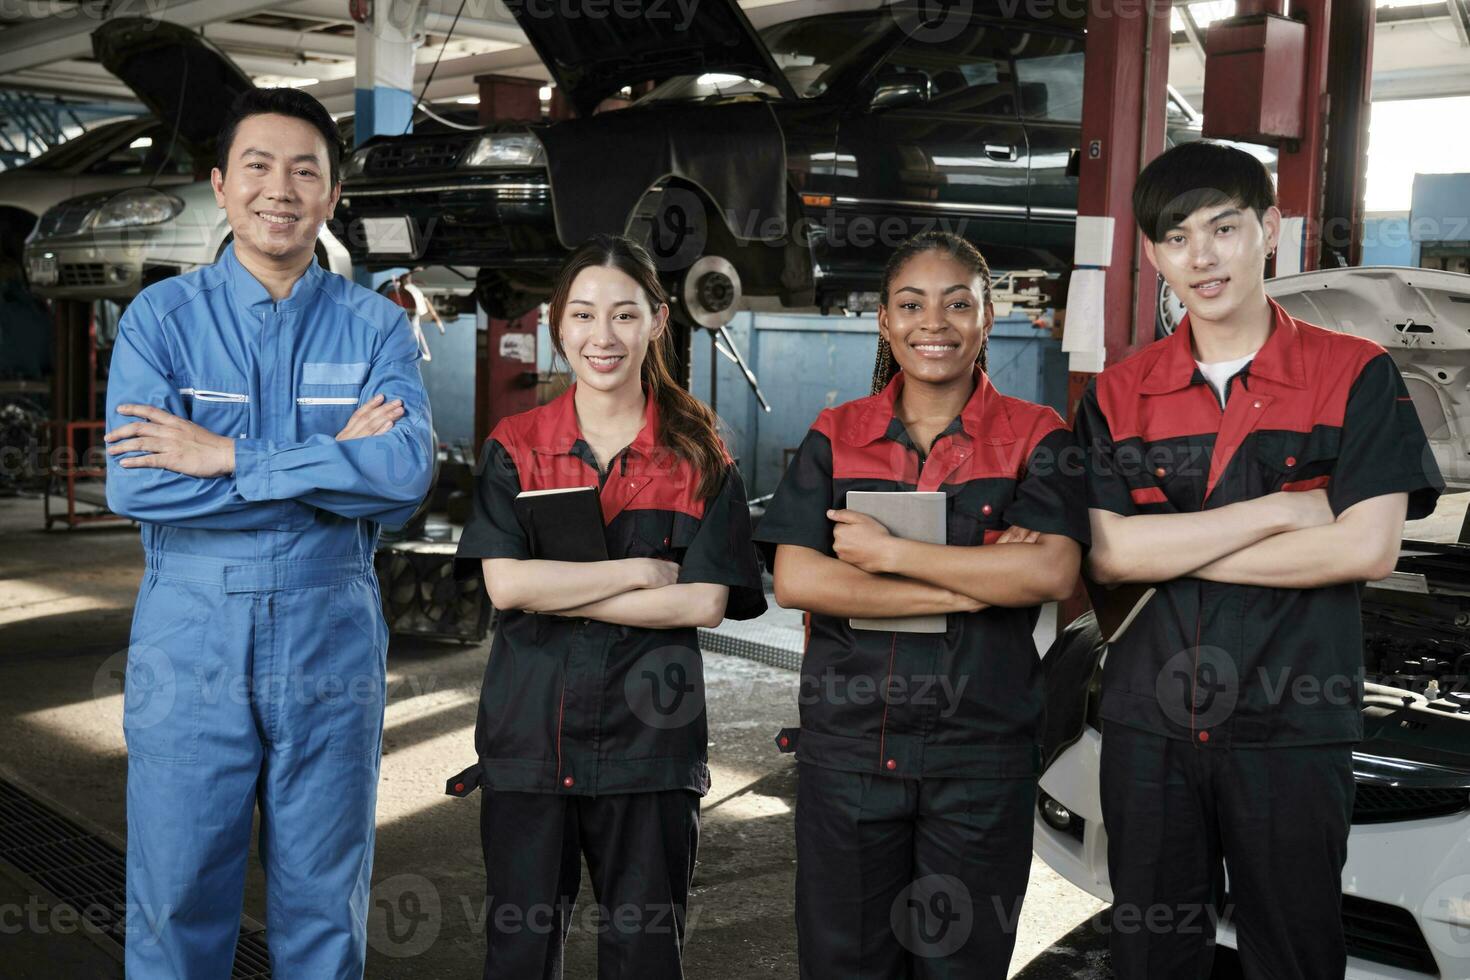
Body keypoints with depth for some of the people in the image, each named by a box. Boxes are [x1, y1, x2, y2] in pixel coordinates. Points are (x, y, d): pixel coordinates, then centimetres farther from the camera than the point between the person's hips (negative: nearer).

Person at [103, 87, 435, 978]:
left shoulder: (376, 327, 3)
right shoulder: (161, 317, 1)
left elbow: (409, 469, -14)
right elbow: (133, 483, -14)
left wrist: (228, 457, -16)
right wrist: (338, 467, -15)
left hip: (331, 646, 1)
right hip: (190, 646, 0)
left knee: (324, 907, 12)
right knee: (176, 903, 8)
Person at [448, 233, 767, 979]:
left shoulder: (698, 456, 1)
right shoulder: (516, 445, 4)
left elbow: (704, 603, -9)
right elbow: (505, 582, -9)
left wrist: (559, 594, -12)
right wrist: (639, 570, -11)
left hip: (649, 731, -1)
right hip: (529, 729, 1)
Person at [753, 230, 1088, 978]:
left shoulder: (1035, 437, 2)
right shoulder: (834, 436, 5)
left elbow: (1052, 572, -14)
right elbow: (795, 580, -8)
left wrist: (889, 554, -13)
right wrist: (967, 588, -13)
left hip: (981, 754, -1)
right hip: (846, 742, 1)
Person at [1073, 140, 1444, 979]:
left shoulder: (1357, 376, -2)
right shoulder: (1119, 395, 4)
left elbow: (1368, 548, -13)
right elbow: (1108, 553, -7)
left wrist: (1170, 550, -11)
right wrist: (1280, 509, -14)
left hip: (1293, 727, -2)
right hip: (1149, 724, 3)